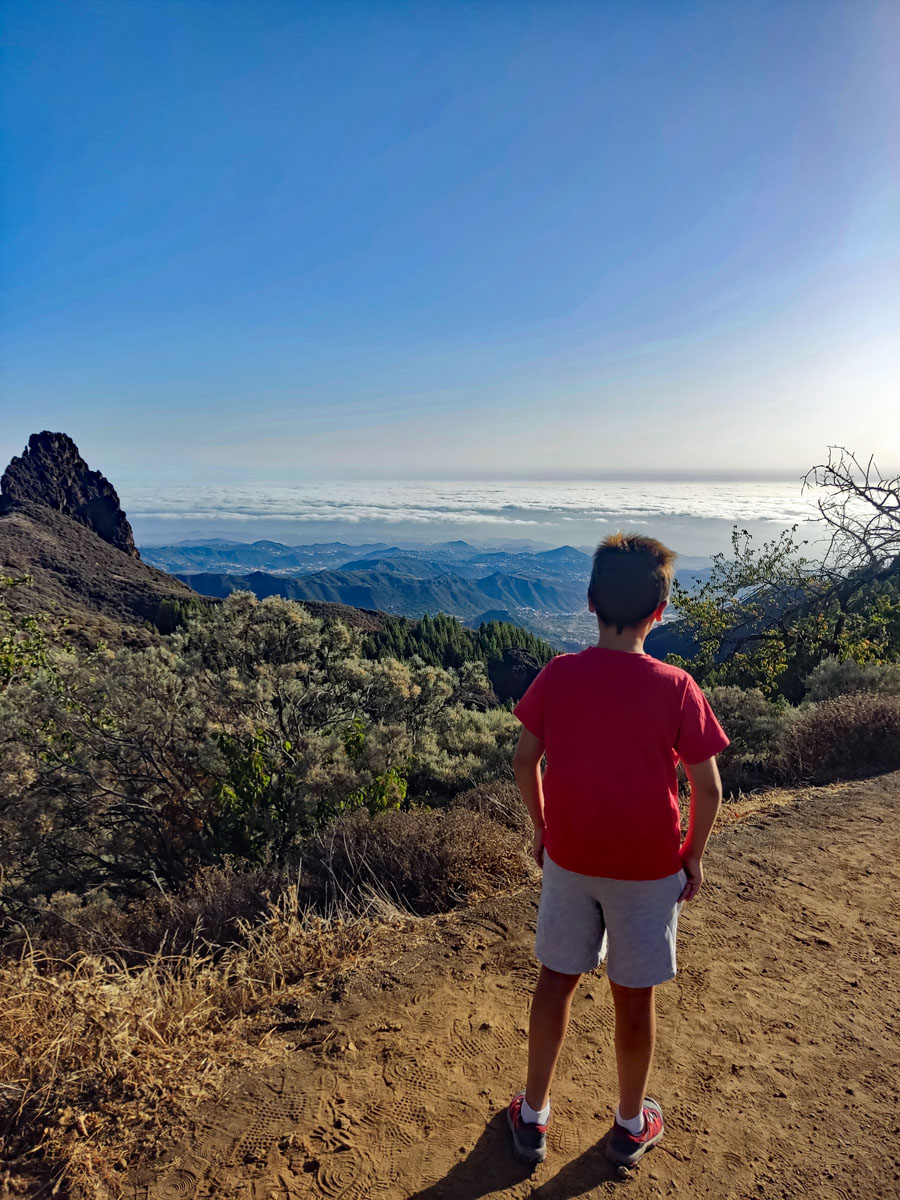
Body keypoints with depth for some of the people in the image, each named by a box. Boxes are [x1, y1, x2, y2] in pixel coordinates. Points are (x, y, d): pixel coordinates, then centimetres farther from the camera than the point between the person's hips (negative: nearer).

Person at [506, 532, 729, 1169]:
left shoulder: (557, 675, -12)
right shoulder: (676, 688, -18)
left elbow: (525, 762, -3)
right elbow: (707, 788, -11)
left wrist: (543, 829, 11)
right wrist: (694, 858, 5)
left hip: (568, 858, 2)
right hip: (648, 869, -1)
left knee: (557, 979, 20)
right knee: (634, 995, 18)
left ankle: (533, 1115, 37)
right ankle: (631, 1124, 41)